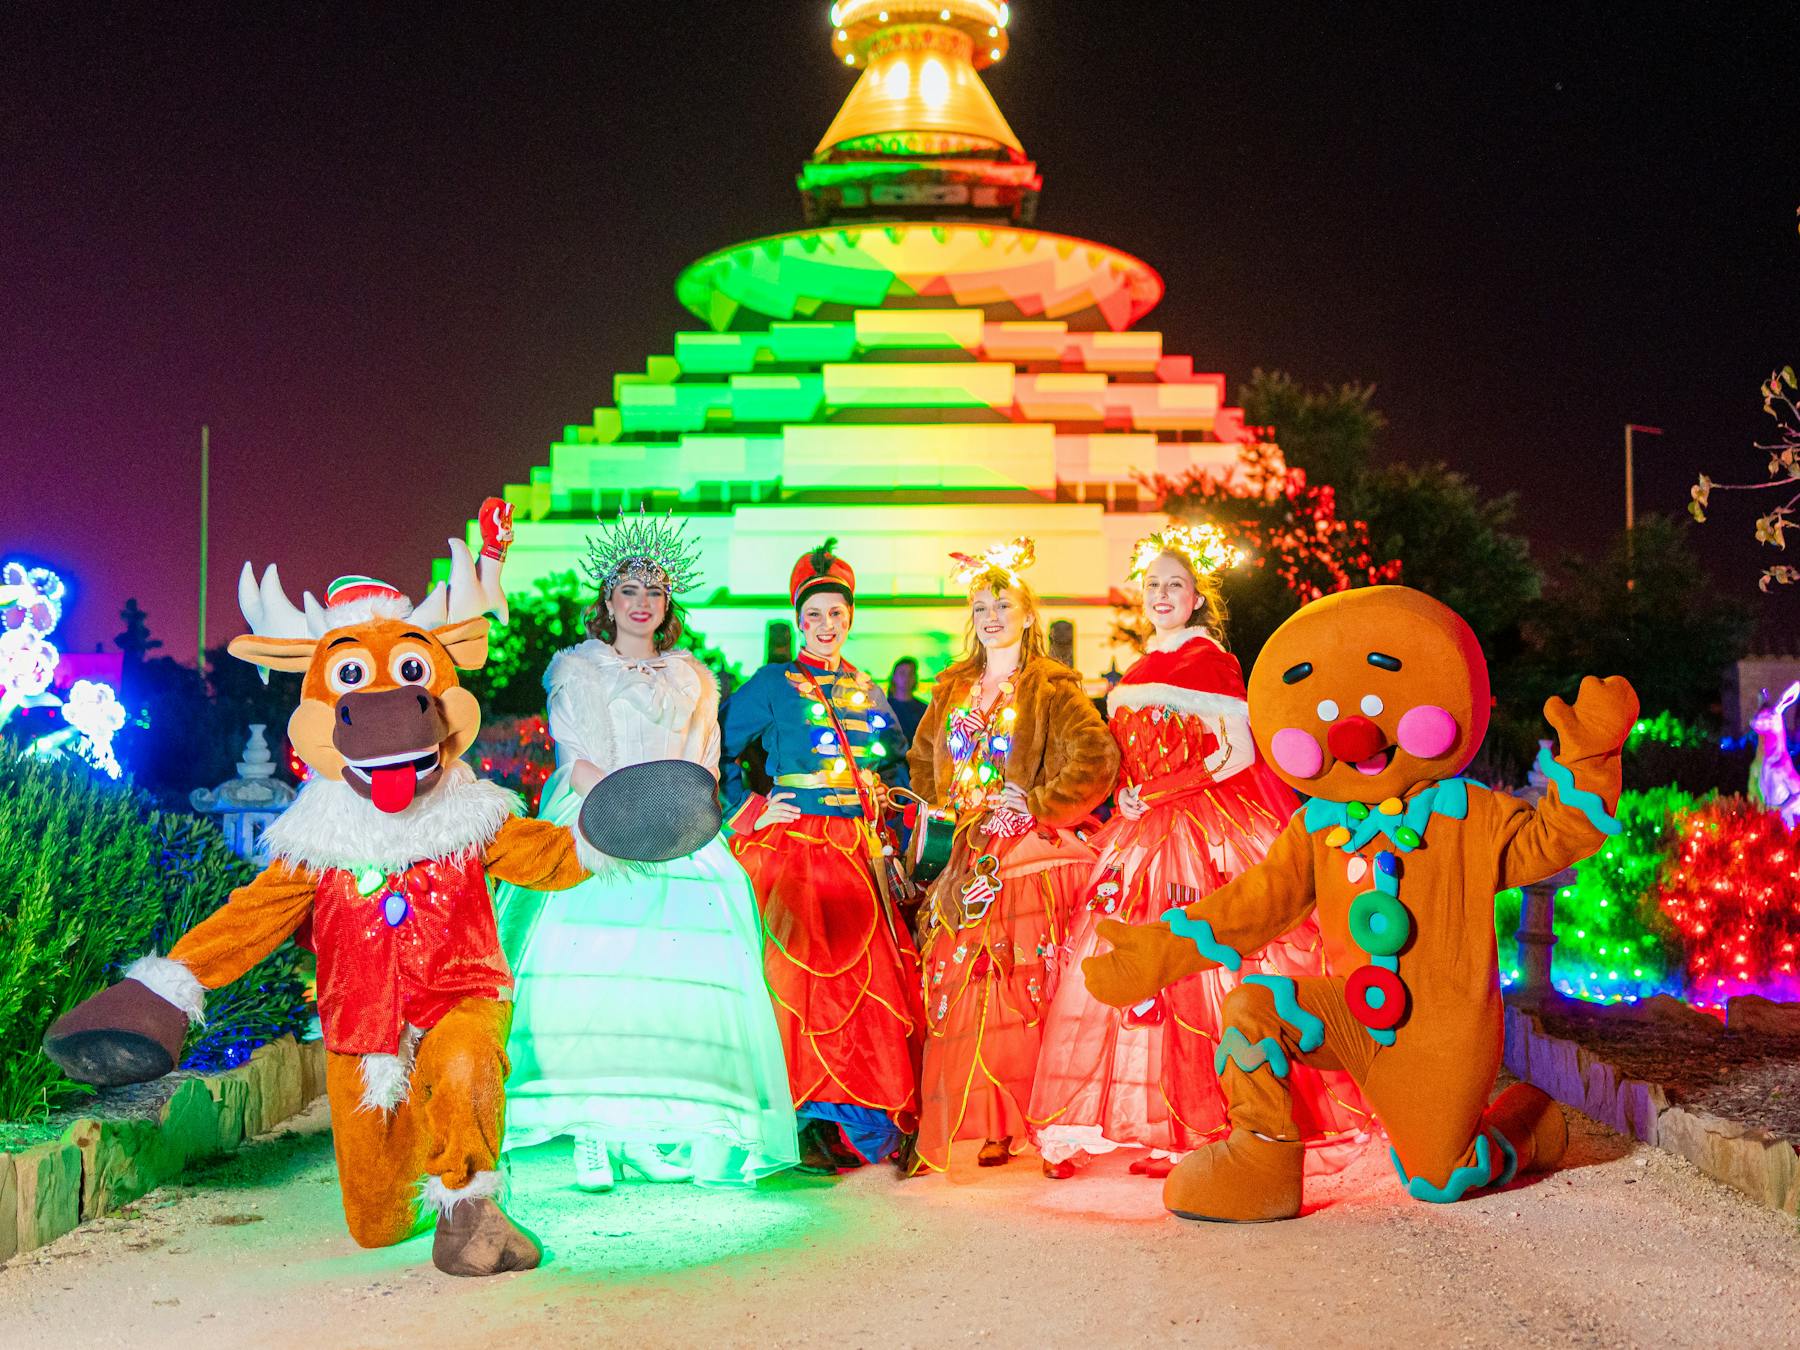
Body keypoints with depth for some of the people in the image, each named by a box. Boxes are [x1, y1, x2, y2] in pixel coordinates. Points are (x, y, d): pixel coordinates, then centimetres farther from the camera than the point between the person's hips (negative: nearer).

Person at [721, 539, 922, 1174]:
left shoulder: (867, 692, 17)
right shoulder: (772, 683, 2)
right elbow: (717, 753, 0)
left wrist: (884, 813, 12)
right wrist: (750, 810, -7)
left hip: (858, 848, 5)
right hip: (793, 843, -5)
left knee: (873, 974, -3)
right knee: (804, 969, -14)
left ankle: (855, 1121, 3)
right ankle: (802, 1125, -10)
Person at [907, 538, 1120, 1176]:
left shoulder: (1051, 688, -3)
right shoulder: (955, 689, 15)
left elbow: (1096, 758, -16)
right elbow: (923, 761, 26)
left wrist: (1037, 804, -13)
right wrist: (943, 808, 11)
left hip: (1028, 855, -5)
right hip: (967, 856, 5)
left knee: (1023, 988, -7)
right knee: (956, 987, -1)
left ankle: (1021, 1123, 1)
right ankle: (983, 1123, 5)